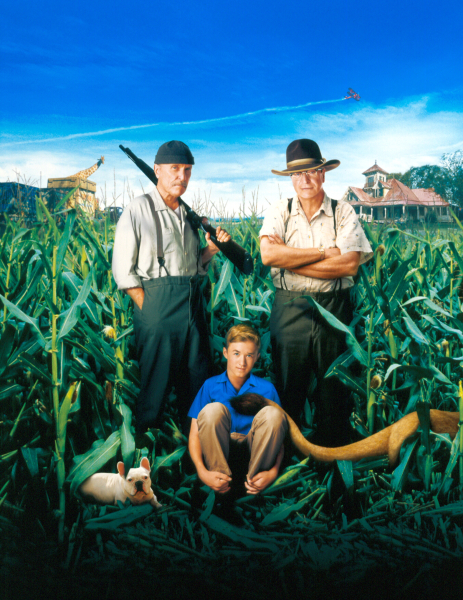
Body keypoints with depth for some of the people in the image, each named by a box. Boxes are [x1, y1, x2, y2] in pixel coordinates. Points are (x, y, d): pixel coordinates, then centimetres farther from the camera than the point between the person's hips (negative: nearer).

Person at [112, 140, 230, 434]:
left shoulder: (189, 214, 16)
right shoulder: (139, 210, -3)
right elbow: (123, 269, -6)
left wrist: (212, 249, 2)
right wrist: (147, 308, -12)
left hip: (193, 303, 6)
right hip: (157, 302, -6)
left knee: (197, 379, 10)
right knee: (156, 380, 2)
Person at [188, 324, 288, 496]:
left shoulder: (266, 389, -1)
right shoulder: (211, 386, -2)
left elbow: (277, 435, -4)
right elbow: (194, 435, -6)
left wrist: (274, 471, -23)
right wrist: (202, 472, -23)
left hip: (254, 450, 1)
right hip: (218, 449, 0)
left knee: (272, 414, -26)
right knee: (213, 409, -29)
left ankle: (253, 478, -16)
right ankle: (221, 479, -22)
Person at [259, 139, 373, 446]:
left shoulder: (343, 213, 3)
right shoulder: (279, 212, 4)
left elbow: (350, 264, -12)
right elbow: (268, 254, -15)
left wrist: (291, 259, -11)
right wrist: (324, 252, -13)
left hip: (334, 309, 0)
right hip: (290, 309, 0)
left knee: (334, 390, 8)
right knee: (288, 389, 9)